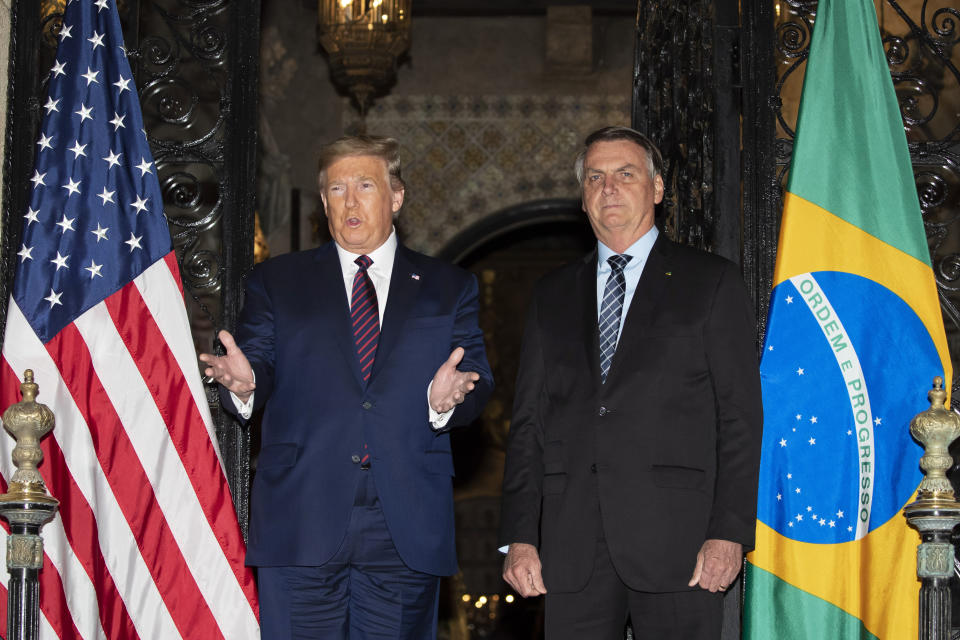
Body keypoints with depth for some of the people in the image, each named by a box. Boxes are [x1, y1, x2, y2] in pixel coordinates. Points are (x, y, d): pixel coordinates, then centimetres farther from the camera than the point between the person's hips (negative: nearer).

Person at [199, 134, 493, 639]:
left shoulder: (448, 288, 14)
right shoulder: (277, 282, 14)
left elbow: (478, 383, 6)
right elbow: (260, 366, 5)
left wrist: (446, 399, -17)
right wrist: (243, 383, -20)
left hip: (407, 527, 1)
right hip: (300, 522, -1)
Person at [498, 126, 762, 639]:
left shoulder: (712, 283, 7)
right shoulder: (552, 296, 18)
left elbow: (740, 417, 2)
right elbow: (528, 423, 14)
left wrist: (730, 533, -9)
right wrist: (519, 538, 3)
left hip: (675, 540, -3)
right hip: (572, 549, 3)